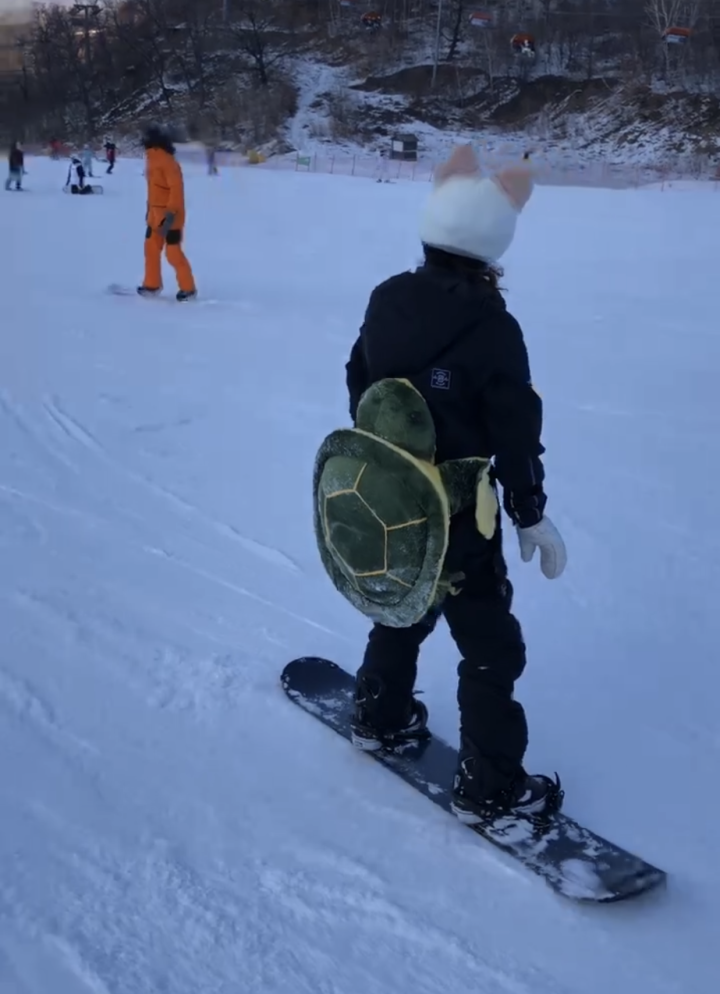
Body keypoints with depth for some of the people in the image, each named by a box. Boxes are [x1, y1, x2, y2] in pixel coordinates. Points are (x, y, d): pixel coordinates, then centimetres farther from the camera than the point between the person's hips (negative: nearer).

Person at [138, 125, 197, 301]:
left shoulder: (167, 161, -19)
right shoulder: (153, 159, 10)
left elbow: (176, 188, -24)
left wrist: (171, 213, -28)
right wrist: (150, 208, 22)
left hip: (169, 216, -9)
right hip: (156, 214, 9)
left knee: (173, 252, -5)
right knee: (151, 248, 13)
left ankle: (188, 288, 5)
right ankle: (152, 285, 24)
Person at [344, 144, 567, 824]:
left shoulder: (385, 301, -2)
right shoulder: (491, 327, -20)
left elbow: (359, 388, 10)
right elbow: (516, 432, -15)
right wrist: (531, 514, -2)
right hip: (456, 510, -7)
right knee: (490, 644, 5)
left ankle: (380, 718, 44)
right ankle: (489, 787, 12)